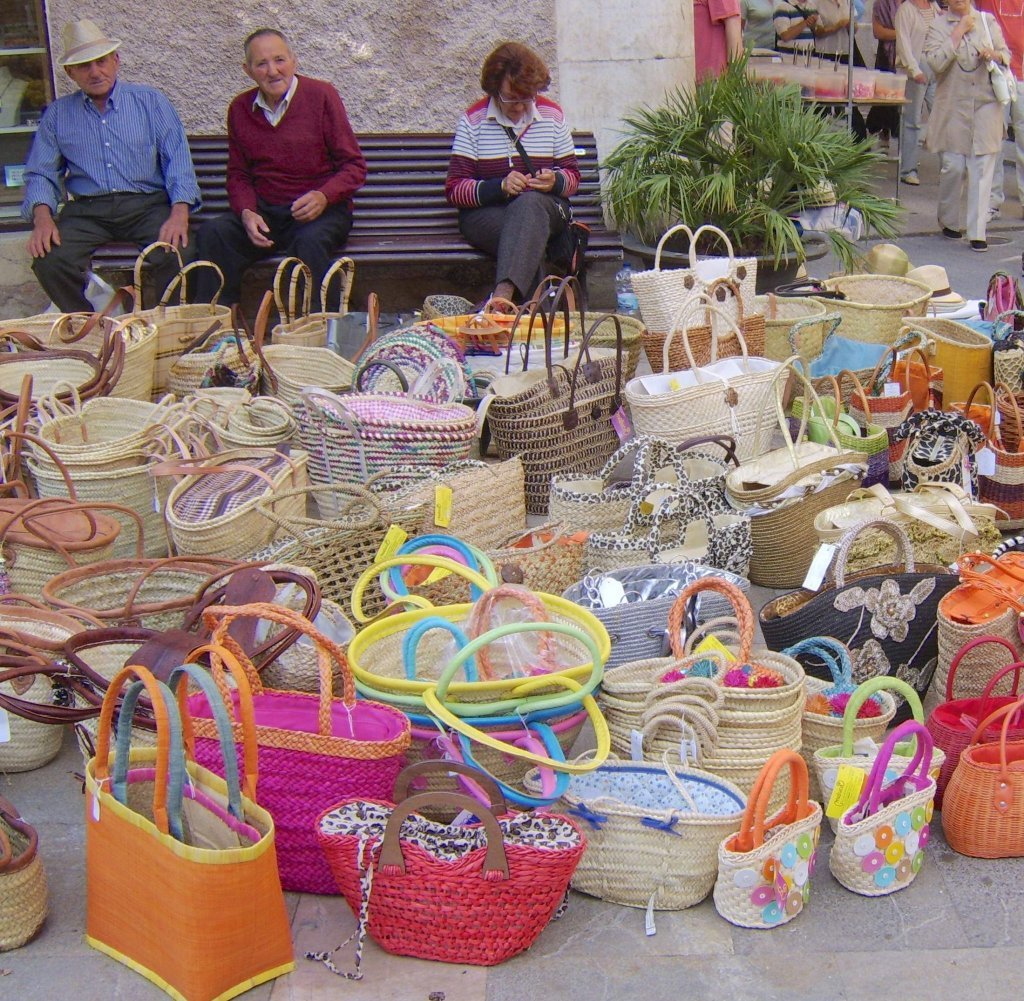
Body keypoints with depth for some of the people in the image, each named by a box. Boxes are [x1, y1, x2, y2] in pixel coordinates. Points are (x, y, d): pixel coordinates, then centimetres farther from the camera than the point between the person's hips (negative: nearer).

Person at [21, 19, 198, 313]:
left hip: (147, 205, -1)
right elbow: (40, 174, 11)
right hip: (86, 211, 2)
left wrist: (179, 213, -18)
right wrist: (42, 217, -12)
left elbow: (177, 159, 1)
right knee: (48, 260, -27)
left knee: (177, 254, -33)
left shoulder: (150, 101, 10)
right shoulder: (57, 114, 14)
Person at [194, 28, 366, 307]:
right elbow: (238, 175, 15)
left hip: (321, 211, -3)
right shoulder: (240, 109, 9)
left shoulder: (322, 95, -3)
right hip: (265, 211, 4)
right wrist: (247, 213, -6)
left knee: (310, 241, -37)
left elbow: (354, 165, -3)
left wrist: (323, 197, -21)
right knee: (212, 233, -23)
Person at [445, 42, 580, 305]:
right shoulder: (473, 120, 0)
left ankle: (503, 294, -54)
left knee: (530, 202, -38)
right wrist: (500, 186, -20)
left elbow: (572, 177, 15)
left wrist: (556, 181, -10)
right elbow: (454, 190, -4)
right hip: (485, 214, -1)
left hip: (544, 208, 1)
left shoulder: (552, 115, 8)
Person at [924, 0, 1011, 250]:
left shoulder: (987, 21, 8)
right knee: (952, 167, 1)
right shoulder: (938, 26, 1)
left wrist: (995, 55, -8)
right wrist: (958, 33, -14)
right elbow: (936, 63, -13)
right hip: (953, 107, -1)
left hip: (986, 105, 1)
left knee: (982, 169, -3)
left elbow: (1007, 55, 14)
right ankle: (948, 221, 25)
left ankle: (977, 232, -2)